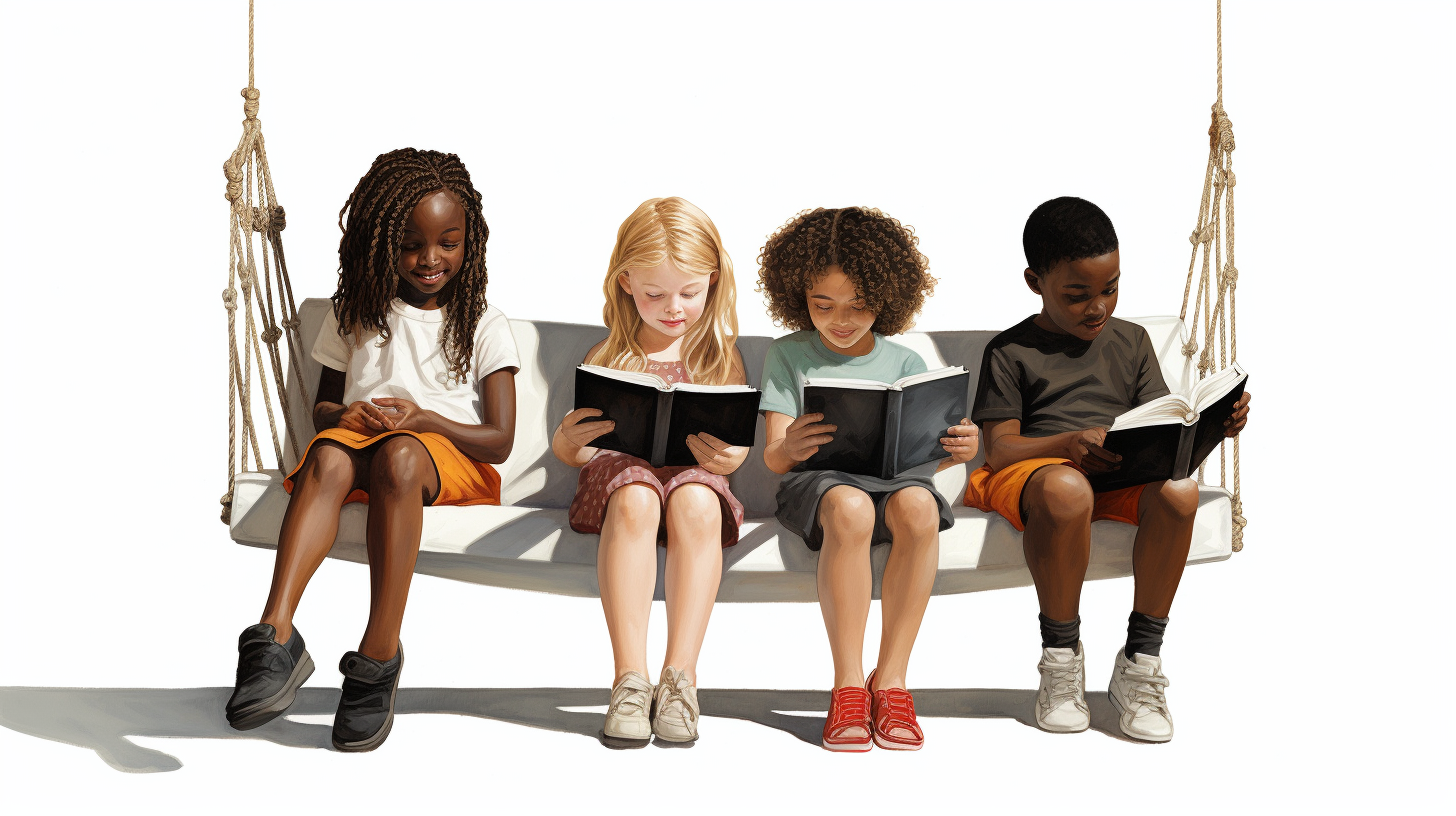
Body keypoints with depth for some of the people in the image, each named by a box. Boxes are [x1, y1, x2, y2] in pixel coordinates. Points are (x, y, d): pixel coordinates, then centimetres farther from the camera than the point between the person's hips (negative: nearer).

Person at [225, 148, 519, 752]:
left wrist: (422, 418, -15)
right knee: (329, 455, -36)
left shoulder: (483, 325, 9)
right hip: (360, 446, 2)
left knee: (396, 455, -40)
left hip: (451, 461, -2)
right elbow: (322, 405, 21)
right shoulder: (356, 312, 16)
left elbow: (499, 440, 2)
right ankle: (276, 638, -52)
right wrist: (341, 417, -5)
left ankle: (379, 655, -43)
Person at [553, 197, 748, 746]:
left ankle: (680, 676, -36)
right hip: (619, 470, 0)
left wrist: (729, 455, -17)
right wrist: (566, 441, -14)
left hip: (694, 474, 0)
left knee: (696, 504, -37)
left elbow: (736, 447, 8)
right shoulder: (607, 359, 12)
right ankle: (629, 678, -40)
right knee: (634, 500, -37)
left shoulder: (721, 359, 13)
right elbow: (571, 450, 11)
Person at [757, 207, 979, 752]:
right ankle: (848, 685, -31)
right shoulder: (788, 355, 10)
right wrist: (788, 450, -25)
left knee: (918, 506, -36)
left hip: (894, 476, 2)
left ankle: (891, 679, -26)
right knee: (850, 507, -39)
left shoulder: (904, 363, 16)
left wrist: (957, 449, -15)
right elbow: (772, 457, 1)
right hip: (817, 480, -2)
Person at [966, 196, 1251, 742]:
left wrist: (1212, 426, -9)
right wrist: (1070, 443, -22)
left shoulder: (1131, 341, 19)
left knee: (1179, 490, -33)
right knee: (1066, 491, -42)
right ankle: (1060, 659, -20)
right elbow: (999, 448, -3)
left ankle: (1139, 662, -19)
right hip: (1033, 469, -3)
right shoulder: (1011, 352, 7)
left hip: (1124, 474, 4)